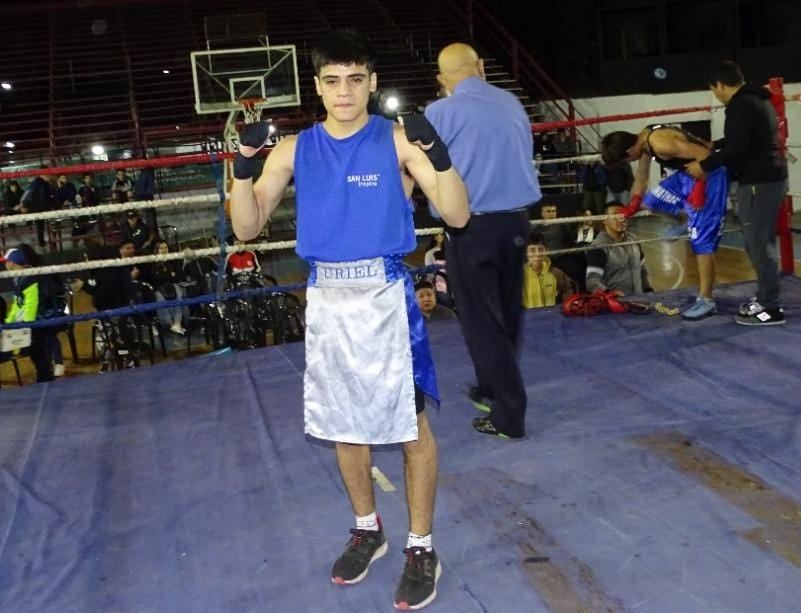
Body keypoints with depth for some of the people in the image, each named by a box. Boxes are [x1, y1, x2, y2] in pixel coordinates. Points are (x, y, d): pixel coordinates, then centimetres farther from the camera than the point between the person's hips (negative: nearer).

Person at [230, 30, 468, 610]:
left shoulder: (399, 141, -4)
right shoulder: (294, 150, 5)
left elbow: (457, 215, -11)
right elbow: (247, 227, 4)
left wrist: (437, 152, -26)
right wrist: (245, 164, -11)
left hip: (385, 295, -4)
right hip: (327, 299, 4)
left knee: (411, 422, 3)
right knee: (344, 424, 15)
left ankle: (422, 548, 19)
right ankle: (367, 529, 36)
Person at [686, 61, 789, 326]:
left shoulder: (740, 105, -15)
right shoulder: (758, 100, 18)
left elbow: (737, 147, -23)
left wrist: (705, 166, -14)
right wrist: (713, 146, 36)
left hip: (758, 182, -10)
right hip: (771, 177, 10)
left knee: (758, 244, -6)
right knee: (762, 242, 16)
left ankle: (770, 308, -2)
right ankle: (766, 298, 24)